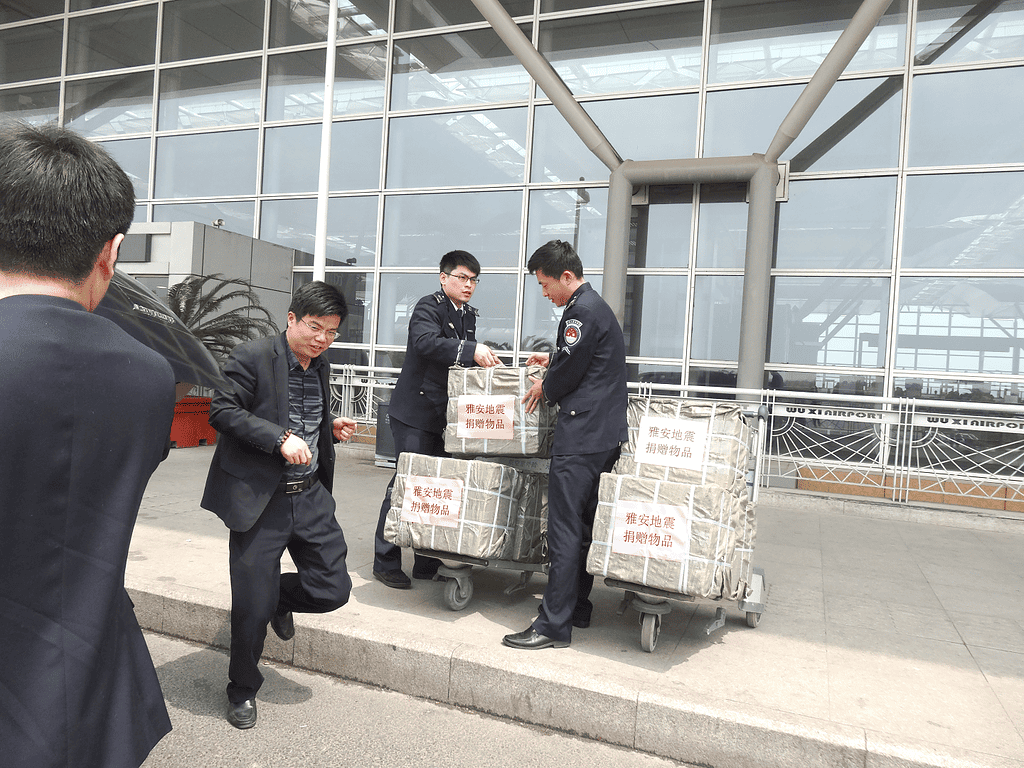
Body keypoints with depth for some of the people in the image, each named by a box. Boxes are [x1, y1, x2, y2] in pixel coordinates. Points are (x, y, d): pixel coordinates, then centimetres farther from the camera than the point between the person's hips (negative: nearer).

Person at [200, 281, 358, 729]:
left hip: (310, 496, 6)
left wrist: (330, 428, 6)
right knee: (252, 606, 4)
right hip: (259, 499, -6)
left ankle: (278, 599, 37)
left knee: (333, 589, 5)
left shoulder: (320, 367, 13)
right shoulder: (252, 357, -9)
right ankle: (243, 691, 30)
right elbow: (222, 411, -16)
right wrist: (280, 438, -25)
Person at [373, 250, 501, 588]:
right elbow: (426, 342, -28)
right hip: (415, 413, -8)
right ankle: (386, 563, 8)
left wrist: (486, 360, 5)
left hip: (445, 415, 8)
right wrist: (471, 350, -35)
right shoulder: (429, 307, -7)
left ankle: (428, 564, 21)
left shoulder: (468, 315, 18)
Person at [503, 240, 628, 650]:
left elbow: (567, 375, -14)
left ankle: (553, 625, 0)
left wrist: (544, 389, 5)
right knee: (584, 526, 16)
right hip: (606, 434, 11)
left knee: (564, 531, -6)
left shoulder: (582, 312, -14)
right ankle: (578, 608, 27)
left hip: (580, 437, -11)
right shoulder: (597, 306, 19)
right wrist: (553, 361, 26)